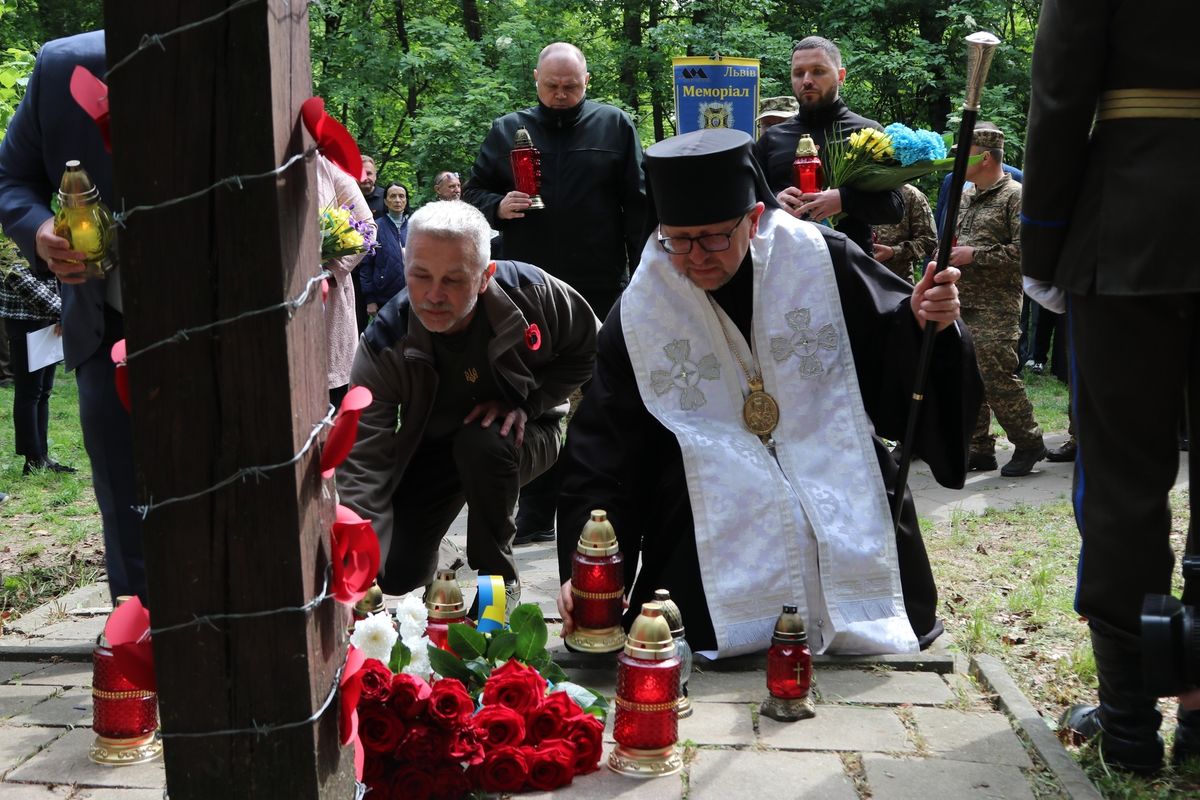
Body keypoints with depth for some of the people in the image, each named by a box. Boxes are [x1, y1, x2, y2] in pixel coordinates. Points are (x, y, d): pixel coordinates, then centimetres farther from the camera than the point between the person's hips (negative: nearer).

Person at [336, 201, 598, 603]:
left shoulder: (531, 291, -27)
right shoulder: (383, 346, -29)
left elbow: (587, 348, -6)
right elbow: (363, 465, -34)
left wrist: (527, 402, -19)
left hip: (517, 435, -1)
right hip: (430, 448, 1)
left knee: (480, 444, -36)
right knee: (398, 575, -8)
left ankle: (498, 575, -13)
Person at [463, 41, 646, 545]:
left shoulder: (614, 125, 4)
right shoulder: (508, 131, 8)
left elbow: (638, 203, 2)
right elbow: (473, 192, 13)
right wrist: (498, 206, -10)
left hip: (602, 291, -1)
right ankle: (536, 515, 14)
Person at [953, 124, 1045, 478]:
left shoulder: (1015, 196, -8)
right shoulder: (964, 197, 17)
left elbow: (1025, 250, -17)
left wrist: (975, 255, -16)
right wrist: (947, 255, 7)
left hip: (996, 306, -8)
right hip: (960, 303, 8)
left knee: (997, 377, -11)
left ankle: (1029, 444, 4)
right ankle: (979, 449, 17)